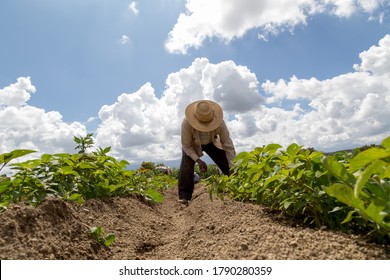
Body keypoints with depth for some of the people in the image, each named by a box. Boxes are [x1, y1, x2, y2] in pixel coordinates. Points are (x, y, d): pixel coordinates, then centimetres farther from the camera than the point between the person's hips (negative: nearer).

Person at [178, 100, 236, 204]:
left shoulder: (220, 123, -36)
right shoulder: (186, 122, -38)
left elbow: (228, 145, -28)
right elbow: (186, 145, -24)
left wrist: (233, 168, -29)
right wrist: (198, 160, -33)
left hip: (211, 143, 1)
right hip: (192, 144, 0)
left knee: (228, 166, -11)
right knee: (186, 164, -25)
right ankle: (184, 196, -19)